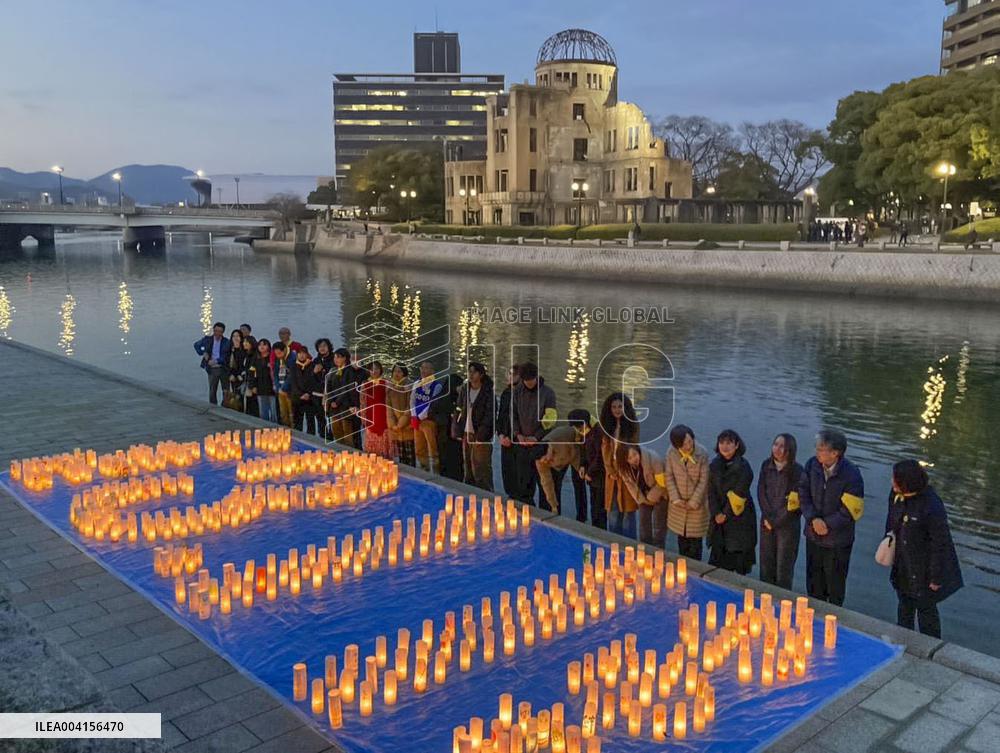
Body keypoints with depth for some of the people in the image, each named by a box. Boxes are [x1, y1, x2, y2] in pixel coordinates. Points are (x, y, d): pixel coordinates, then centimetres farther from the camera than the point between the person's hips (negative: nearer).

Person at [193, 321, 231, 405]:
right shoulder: (207, 339, 2)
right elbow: (196, 345, 18)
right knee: (212, 391, 7)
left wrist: (216, 361, -19)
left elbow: (227, 357, -9)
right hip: (212, 369, 2)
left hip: (223, 369, -2)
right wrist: (203, 353, 3)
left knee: (226, 391, 3)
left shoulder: (226, 342, -5)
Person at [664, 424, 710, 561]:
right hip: (679, 504, 2)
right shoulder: (671, 453, -14)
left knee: (695, 536, 10)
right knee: (681, 536, 18)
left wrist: (694, 502, -14)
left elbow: (703, 480, -15)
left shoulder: (702, 454, -20)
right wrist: (675, 498, -13)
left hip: (697, 503, -2)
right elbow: (669, 477, -6)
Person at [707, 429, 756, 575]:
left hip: (740, 516, -4)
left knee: (739, 555, 1)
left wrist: (726, 514, -12)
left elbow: (739, 493, -14)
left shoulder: (743, 466, -13)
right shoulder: (715, 465, 3)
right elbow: (712, 491, 3)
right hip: (719, 518, 5)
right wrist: (716, 513, -7)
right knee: (718, 555, 7)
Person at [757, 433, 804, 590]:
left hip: (788, 524, -4)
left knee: (784, 568, 3)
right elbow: (761, 493, 2)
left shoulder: (797, 470, -13)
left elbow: (794, 502, -13)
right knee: (766, 564, 11)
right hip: (767, 522, 4)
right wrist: (768, 517, -7)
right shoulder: (766, 465, 1)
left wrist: (776, 521, -11)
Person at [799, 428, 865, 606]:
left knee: (835, 586, 13)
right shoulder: (812, 465, -8)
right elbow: (803, 494, -3)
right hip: (813, 535, 4)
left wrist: (827, 524, -18)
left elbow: (851, 509, -18)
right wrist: (813, 519, -16)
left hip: (837, 540, -4)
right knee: (814, 584, 20)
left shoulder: (851, 474, -20)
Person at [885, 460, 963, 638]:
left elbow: (940, 544, -22)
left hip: (924, 568, -7)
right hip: (903, 564, 7)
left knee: (926, 610, 10)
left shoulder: (932, 507, -30)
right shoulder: (896, 494, -10)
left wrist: (936, 578, -17)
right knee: (904, 606, 24)